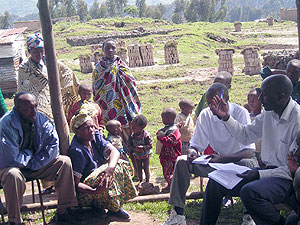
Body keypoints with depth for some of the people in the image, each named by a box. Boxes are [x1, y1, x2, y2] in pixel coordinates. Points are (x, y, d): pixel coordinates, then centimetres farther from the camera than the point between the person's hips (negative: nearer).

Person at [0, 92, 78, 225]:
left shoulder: (41, 120, -10)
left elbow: (53, 146, -8)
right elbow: (11, 160, -29)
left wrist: (34, 163, -16)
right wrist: (29, 154, -12)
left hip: (35, 166, 5)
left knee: (64, 161, -13)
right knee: (13, 175, -39)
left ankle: (63, 211, -7)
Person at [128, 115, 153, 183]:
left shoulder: (146, 135, -23)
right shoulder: (132, 136, -8)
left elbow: (150, 145, -22)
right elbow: (129, 145, -2)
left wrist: (142, 148, -31)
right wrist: (133, 149, -22)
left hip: (145, 155, -4)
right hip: (137, 156, 4)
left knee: (146, 169, 8)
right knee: (139, 169, 15)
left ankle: (147, 182, 24)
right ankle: (140, 182, 31)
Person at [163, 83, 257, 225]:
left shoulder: (240, 113, -19)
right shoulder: (205, 115, -5)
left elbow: (249, 151, -24)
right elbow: (196, 144, 1)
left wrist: (223, 158, -40)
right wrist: (193, 153, -26)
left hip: (238, 159, -4)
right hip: (219, 160, 4)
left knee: (248, 164, -40)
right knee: (182, 161, -16)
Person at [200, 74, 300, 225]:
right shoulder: (268, 113, 5)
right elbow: (245, 136, 17)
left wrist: (260, 174, -25)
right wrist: (226, 117, 4)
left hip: (287, 178, -8)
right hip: (268, 170, 8)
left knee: (249, 191, -35)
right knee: (215, 182, -1)